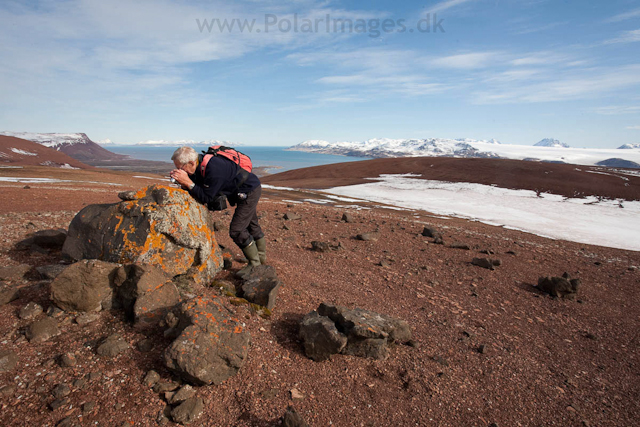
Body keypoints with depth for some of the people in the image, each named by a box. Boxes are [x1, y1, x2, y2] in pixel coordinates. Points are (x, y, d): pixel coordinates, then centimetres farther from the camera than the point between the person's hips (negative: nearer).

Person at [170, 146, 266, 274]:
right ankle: (261, 256, 41)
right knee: (251, 225, 22)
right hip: (247, 192, 10)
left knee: (236, 230, -9)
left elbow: (206, 198, -29)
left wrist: (188, 182, -31)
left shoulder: (214, 169, -33)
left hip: (250, 191, -10)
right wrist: (182, 182, -15)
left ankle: (255, 263, 8)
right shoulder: (201, 164, -5)